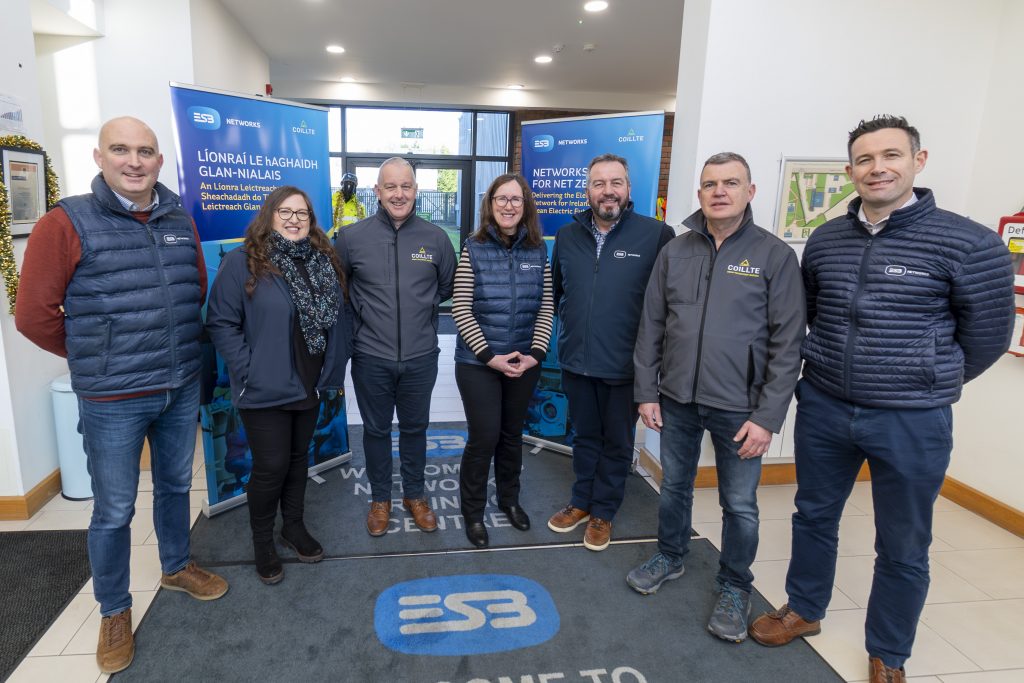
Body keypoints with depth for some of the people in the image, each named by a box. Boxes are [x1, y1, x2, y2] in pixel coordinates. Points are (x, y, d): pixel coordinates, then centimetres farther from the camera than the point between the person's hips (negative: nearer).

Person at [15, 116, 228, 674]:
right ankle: (114, 612, 31)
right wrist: (91, 357, 2)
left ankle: (177, 567, 44)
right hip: (112, 401, -4)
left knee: (175, 486, 21)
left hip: (182, 389, 4)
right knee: (114, 511, 9)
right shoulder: (67, 224, -11)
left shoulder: (180, 222, 4)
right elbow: (34, 313, -8)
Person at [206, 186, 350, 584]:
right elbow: (220, 322, -11)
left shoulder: (325, 262, 5)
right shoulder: (242, 262, -11)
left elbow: (336, 320, 8)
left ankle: (294, 526, 36)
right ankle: (262, 541, 25)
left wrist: (333, 372, 2)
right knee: (271, 466, 3)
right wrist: (247, 370, -16)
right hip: (265, 388, -5)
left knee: (298, 458, 18)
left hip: (309, 385, 5)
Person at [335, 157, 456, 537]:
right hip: (371, 358, -1)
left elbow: (447, 287, 12)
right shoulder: (351, 237, -5)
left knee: (415, 429, 17)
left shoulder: (435, 238, -2)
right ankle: (380, 498, 36)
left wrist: (422, 306, 4)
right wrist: (363, 314, 2)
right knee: (376, 430, 15)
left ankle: (414, 495, 37)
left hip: (420, 357, 1)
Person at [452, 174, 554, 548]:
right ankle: (473, 512, 22)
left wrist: (535, 355, -9)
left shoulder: (538, 250, 2)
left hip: (524, 362, 3)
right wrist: (490, 357, -14)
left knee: (512, 433, 16)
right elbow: (461, 309, -9)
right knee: (484, 437, 0)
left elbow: (545, 308, 2)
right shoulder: (474, 249, -6)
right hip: (477, 362, -3)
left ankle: (509, 498, 38)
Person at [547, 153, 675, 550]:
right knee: (585, 437, 20)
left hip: (625, 366, -3)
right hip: (576, 361, 4)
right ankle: (581, 503, 38)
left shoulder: (656, 235, -10)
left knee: (617, 443, 14)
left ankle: (603, 513, 32)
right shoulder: (567, 236, 3)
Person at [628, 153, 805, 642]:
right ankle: (669, 557, 41)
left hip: (738, 408, -3)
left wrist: (768, 417, -12)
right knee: (674, 486, 18)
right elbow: (651, 326, 6)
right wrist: (646, 392, 3)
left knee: (739, 504, 10)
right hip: (676, 400, 3)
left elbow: (788, 342, -8)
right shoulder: (675, 252, 3)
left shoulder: (775, 256, -6)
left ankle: (734, 587, 32)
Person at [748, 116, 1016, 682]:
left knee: (902, 549, 13)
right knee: (814, 516, 19)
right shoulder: (824, 240, 1)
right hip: (822, 409, 4)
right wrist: (833, 373, 14)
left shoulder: (969, 244, -12)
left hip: (912, 423, -3)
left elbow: (987, 336, -2)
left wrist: (929, 385, 8)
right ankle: (803, 611, 42)